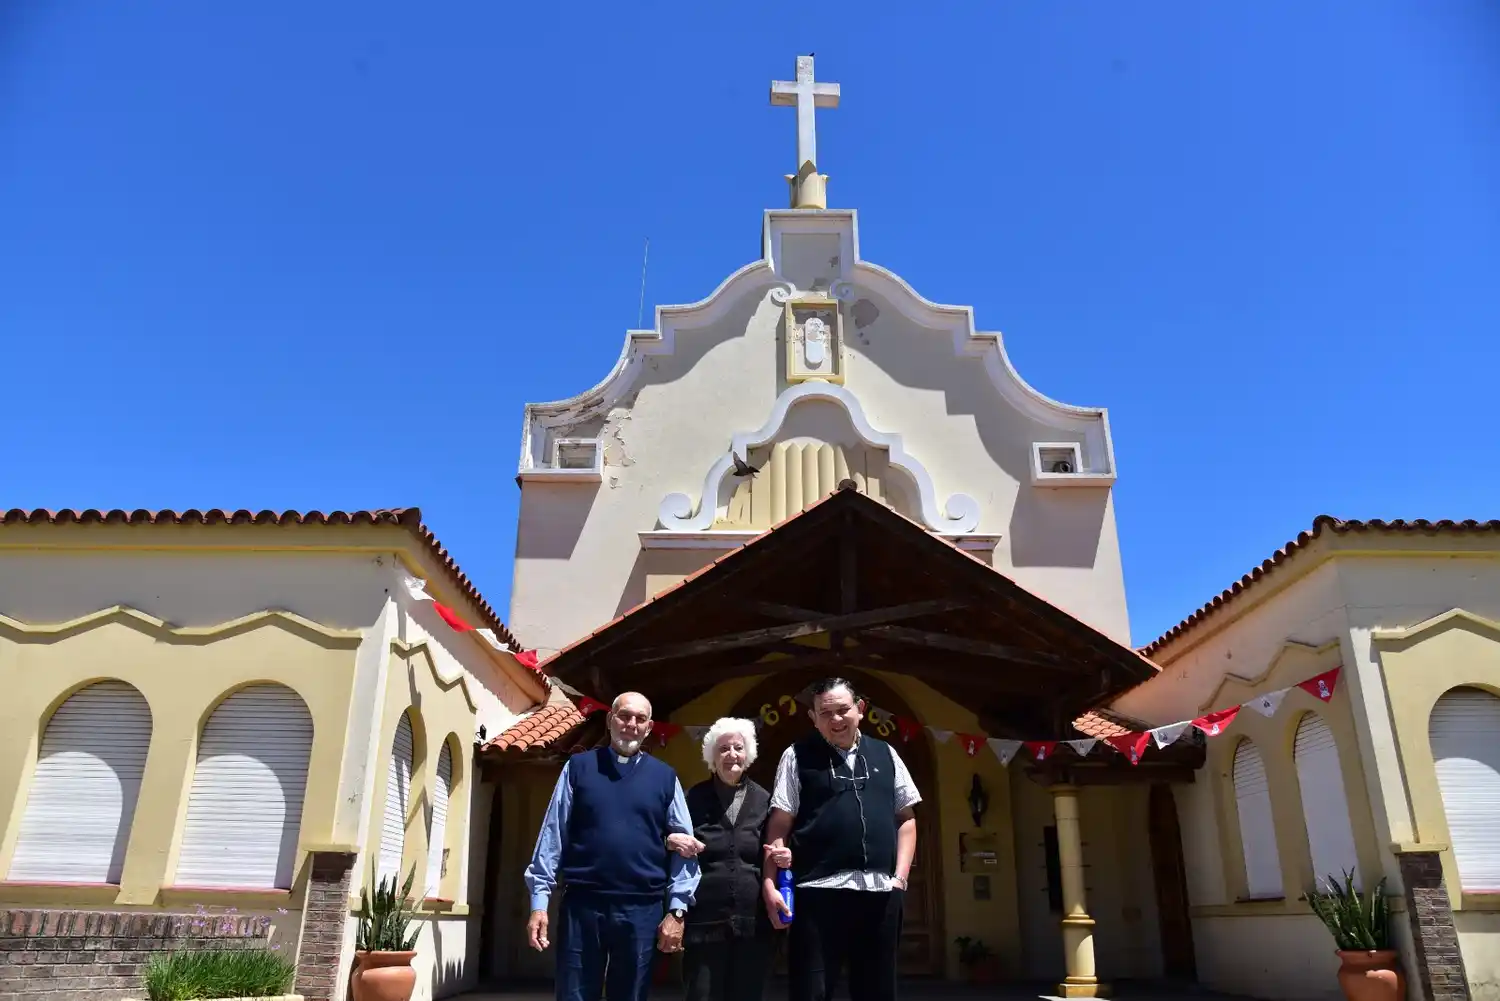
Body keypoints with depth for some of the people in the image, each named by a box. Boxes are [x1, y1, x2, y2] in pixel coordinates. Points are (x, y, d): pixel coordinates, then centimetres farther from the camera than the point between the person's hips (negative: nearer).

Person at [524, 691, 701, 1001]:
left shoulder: (665, 777, 6)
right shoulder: (578, 767, 4)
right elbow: (553, 834, 3)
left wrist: (677, 910, -1)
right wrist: (539, 900, -2)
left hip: (642, 910, 1)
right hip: (581, 905, -1)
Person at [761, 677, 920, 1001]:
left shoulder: (885, 754, 13)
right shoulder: (798, 756, 4)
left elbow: (906, 818, 16)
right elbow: (779, 825, 1)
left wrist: (900, 876, 5)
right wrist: (771, 884, -7)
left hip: (880, 891, 3)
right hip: (819, 890, -3)